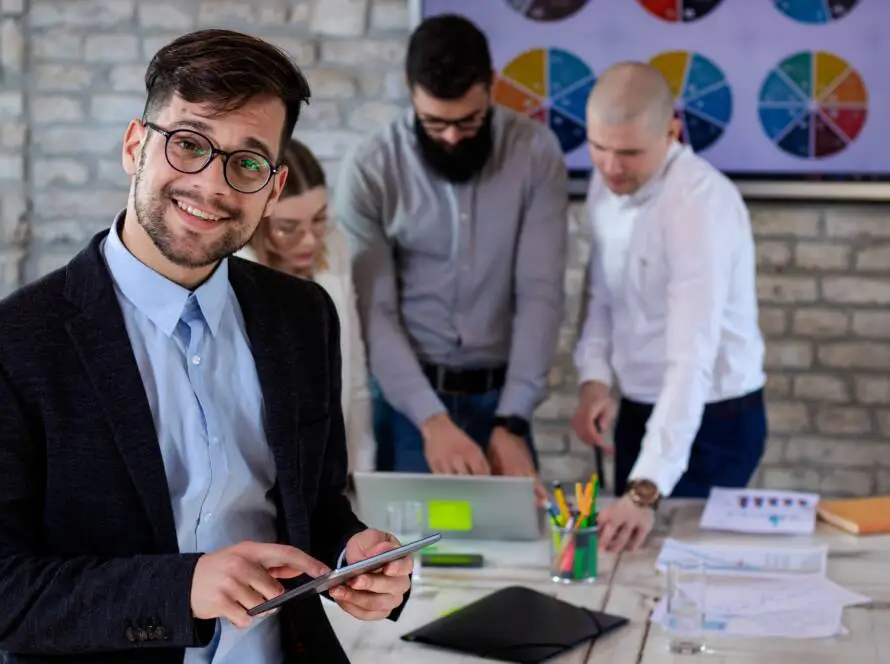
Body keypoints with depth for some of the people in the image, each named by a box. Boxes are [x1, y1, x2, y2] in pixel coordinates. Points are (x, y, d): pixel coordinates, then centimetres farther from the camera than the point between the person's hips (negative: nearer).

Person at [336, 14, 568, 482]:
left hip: (500, 396, 1)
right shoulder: (369, 171, -9)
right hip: (405, 395, -1)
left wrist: (511, 422, -18)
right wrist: (432, 420, -23)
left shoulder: (535, 152, -6)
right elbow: (376, 313, -11)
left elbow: (541, 292, -10)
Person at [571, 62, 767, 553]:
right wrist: (594, 377, -8)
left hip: (711, 421, -7)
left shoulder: (701, 203, -27)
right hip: (639, 411, 7)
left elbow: (692, 358, -35)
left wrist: (647, 490, -43)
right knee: (625, 549, 15)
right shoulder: (607, 185, -2)